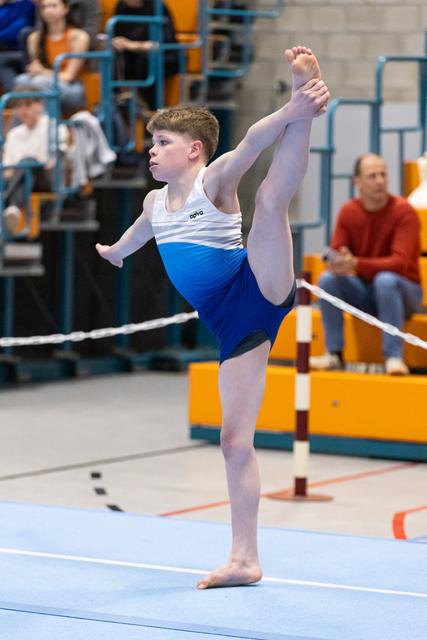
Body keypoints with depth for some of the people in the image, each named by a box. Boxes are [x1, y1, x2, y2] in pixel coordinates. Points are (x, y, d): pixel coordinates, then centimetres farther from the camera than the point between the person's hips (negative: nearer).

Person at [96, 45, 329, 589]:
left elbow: (251, 143, -24)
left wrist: (290, 114, -43)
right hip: (232, 326, 7)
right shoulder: (154, 203, 19)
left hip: (259, 291, -6)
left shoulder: (214, 182, -2)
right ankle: (244, 560, 8)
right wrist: (113, 251, 66)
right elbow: (137, 235, 44)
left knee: (271, 196, -31)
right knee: (234, 440, 3)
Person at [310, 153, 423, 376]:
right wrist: (338, 263, -30)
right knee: (327, 278, -21)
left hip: (403, 290, -4)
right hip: (364, 291, 4)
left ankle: (394, 357, -35)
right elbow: (335, 256, -3)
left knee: (385, 280, -37)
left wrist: (356, 264, -39)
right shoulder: (348, 212, -2)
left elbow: (400, 263, -26)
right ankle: (334, 354, -16)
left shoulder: (403, 212, -16)